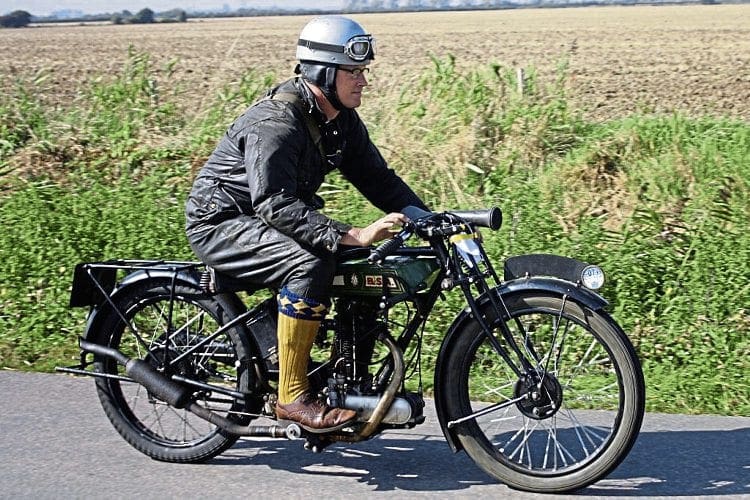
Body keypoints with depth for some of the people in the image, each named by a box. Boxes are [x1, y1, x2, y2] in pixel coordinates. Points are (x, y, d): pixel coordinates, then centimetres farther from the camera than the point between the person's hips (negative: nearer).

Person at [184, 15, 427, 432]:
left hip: (266, 220, 9)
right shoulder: (276, 122, -27)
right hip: (221, 222, -9)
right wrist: (353, 235, -42)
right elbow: (276, 205, -34)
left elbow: (377, 177, 4)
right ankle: (293, 397, -24)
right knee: (311, 264, -32)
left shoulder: (342, 120, 1)